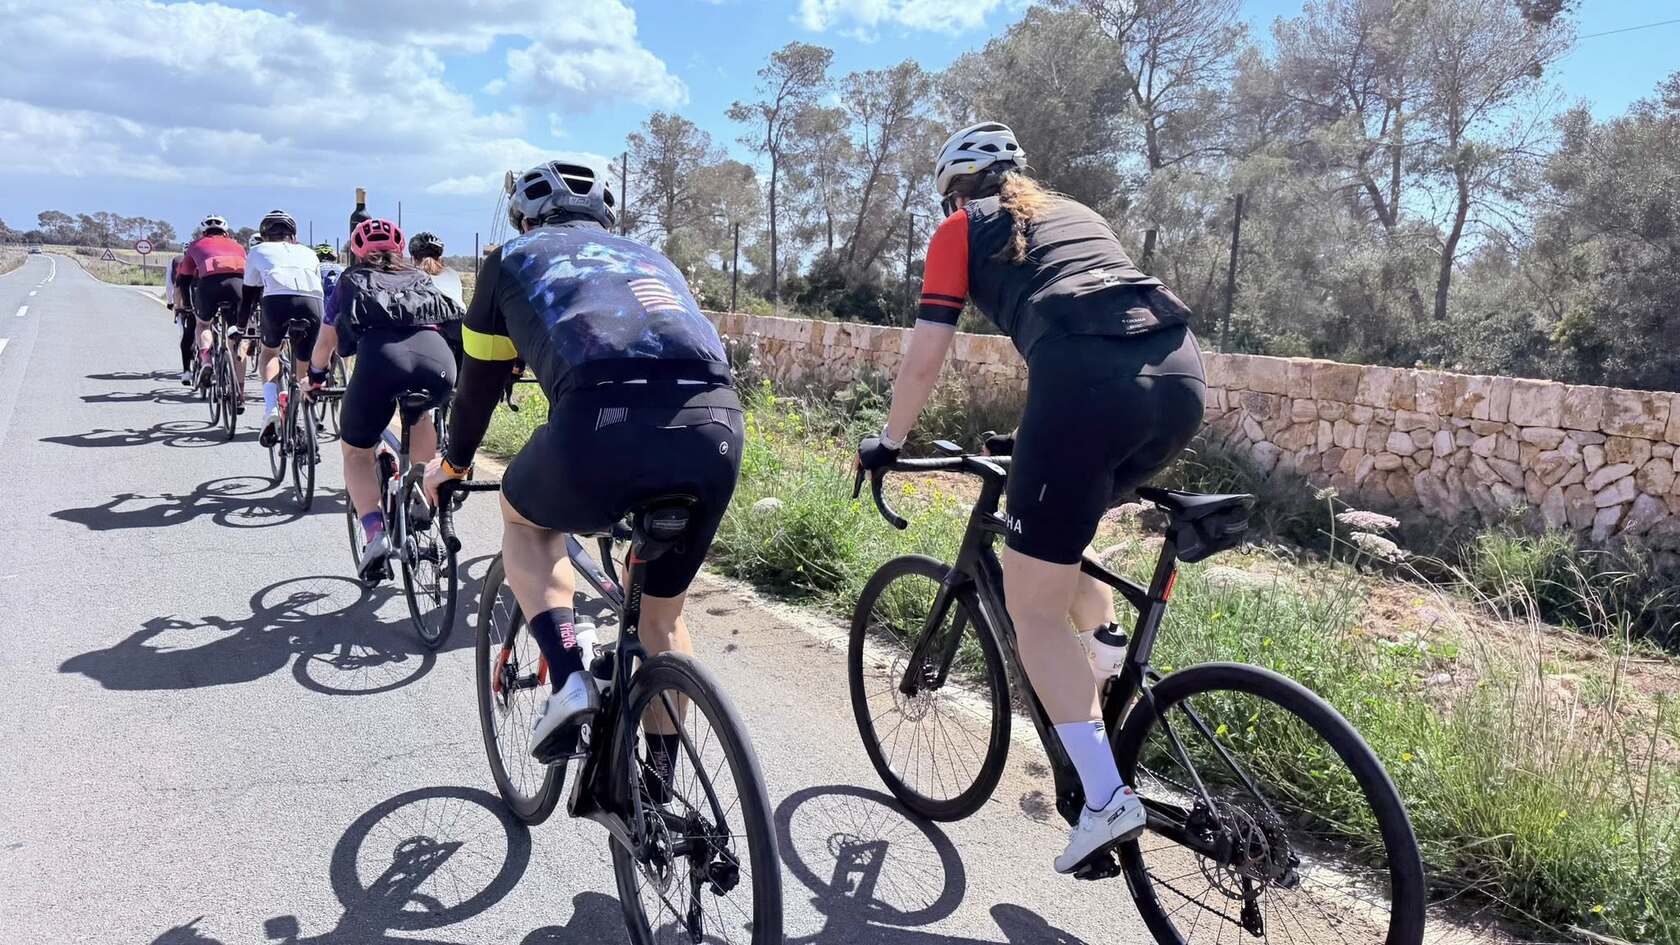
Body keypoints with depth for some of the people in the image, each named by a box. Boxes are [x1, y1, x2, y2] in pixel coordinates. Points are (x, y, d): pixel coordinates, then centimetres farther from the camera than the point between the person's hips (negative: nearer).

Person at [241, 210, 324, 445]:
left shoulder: (258, 251, 31)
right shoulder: (308, 252, 35)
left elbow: (249, 294, 33)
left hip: (277, 300, -1)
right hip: (312, 302, 1)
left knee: (270, 351, 26)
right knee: (304, 369, 20)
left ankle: (271, 409, 5)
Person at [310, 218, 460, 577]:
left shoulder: (351, 281, 31)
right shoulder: (420, 279, 35)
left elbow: (326, 341, 35)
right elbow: (452, 321, 42)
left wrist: (315, 377, 53)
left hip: (379, 357, -2)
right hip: (439, 361, 2)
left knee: (357, 453, 18)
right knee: (418, 414, 36)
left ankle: (374, 533, -3)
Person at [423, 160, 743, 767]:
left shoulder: (513, 257, 28)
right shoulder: (649, 257, 37)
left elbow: (479, 383, 35)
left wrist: (453, 463, 53)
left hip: (603, 423, -3)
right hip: (718, 425, 4)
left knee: (524, 515, 32)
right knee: (664, 613, 26)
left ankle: (568, 677, 13)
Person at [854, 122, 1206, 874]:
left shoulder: (961, 231, 19)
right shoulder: (1077, 214, 35)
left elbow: (922, 363, 14)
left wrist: (887, 443, 31)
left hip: (1086, 381, -6)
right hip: (1181, 371, 7)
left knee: (1032, 604, 5)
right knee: (1063, 525, 32)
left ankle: (1107, 798, -2)